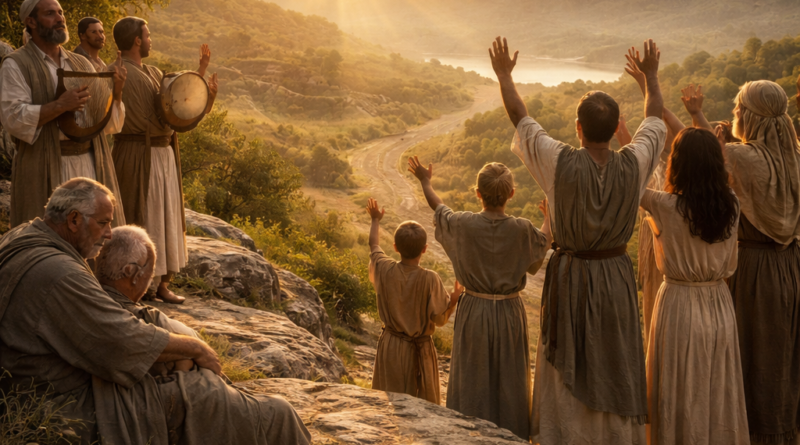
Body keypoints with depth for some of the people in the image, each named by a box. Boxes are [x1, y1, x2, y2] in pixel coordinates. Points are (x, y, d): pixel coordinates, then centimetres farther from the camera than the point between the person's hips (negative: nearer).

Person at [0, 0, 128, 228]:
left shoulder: (82, 64, 14)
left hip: (90, 164, 5)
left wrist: (116, 90, -6)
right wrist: (60, 106, -22)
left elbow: (109, 122, 12)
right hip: (46, 171, -5)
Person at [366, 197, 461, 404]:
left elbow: (374, 246, 12)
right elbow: (440, 319, -15)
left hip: (390, 346, 3)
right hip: (420, 349, -3)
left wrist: (375, 220, 28)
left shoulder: (385, 270, -10)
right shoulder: (430, 279, -20)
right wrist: (454, 300, -1)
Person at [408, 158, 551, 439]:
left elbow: (439, 209, 8)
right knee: (509, 384, 12)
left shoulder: (463, 225, -15)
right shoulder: (522, 230, -14)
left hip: (473, 313, 0)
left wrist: (425, 181, 27)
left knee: (472, 384, 11)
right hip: (510, 313, 0)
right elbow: (543, 242, 10)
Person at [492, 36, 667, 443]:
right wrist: (651, 76, 26)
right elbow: (655, 119, 9)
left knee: (567, 376, 8)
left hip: (569, 278, -2)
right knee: (616, 371, 13)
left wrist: (503, 74, 13)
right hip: (616, 277, 2)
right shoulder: (633, 164, -11)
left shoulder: (560, 163, -17)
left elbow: (520, 118, -3)